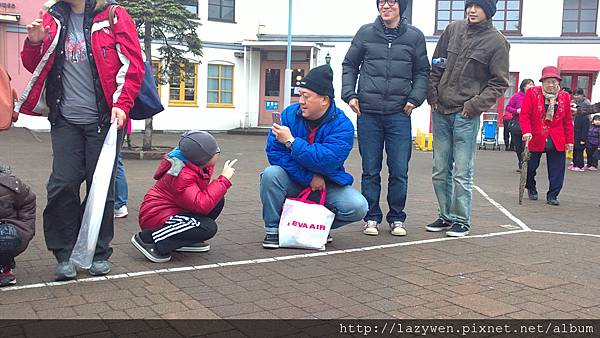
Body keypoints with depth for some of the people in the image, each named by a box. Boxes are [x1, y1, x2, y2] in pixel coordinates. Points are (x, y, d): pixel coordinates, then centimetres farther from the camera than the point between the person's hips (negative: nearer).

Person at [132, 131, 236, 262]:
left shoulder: (199, 166, -1)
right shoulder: (182, 175, -28)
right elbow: (202, 205, -36)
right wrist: (224, 179, -30)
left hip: (174, 210, 10)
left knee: (218, 200, 0)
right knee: (208, 228, -27)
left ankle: (184, 241, 7)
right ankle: (148, 239, -17)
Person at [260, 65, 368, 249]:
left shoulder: (342, 125, -16)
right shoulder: (289, 114, -9)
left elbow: (327, 161, -30)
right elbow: (274, 152, -18)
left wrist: (291, 141, -31)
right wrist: (308, 178, -24)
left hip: (327, 184, -1)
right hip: (294, 182, 1)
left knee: (358, 207, -23)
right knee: (271, 174, -30)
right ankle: (273, 230, -9)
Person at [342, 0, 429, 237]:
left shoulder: (414, 36, 7)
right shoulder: (365, 33, 6)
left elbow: (422, 72, 12)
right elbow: (349, 66, 12)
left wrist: (415, 98, -3)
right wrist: (349, 94, -1)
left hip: (399, 114, 0)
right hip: (368, 113, 0)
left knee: (399, 171, 2)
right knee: (370, 170, 5)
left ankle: (396, 218, 17)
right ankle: (371, 218, 17)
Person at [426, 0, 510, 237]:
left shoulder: (497, 41, -3)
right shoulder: (453, 29, 8)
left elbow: (499, 83, -2)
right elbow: (436, 65, 14)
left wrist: (475, 105, -11)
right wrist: (433, 94, 5)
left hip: (467, 115, -4)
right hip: (440, 111, 5)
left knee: (462, 172, -1)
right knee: (440, 170, 10)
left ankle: (461, 220, 12)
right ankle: (446, 216, 23)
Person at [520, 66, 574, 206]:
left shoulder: (564, 96, 4)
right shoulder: (532, 93, -5)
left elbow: (568, 121, 8)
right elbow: (525, 115, -8)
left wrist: (569, 140, 6)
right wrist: (527, 132, -22)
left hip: (557, 141, 2)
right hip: (535, 139, -2)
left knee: (557, 169, -1)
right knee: (531, 167, 8)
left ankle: (552, 196, 9)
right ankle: (531, 189, 34)